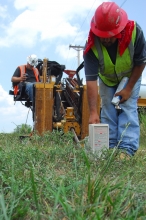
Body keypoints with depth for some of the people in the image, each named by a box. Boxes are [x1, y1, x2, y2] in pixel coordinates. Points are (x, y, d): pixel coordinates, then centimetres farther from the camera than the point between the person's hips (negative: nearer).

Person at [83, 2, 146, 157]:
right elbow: (91, 79, -36)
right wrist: (93, 112, -40)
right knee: (107, 111, -2)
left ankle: (127, 149, -14)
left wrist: (129, 88, -19)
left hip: (130, 77, -1)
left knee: (128, 108, -12)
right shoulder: (91, 45, -35)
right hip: (107, 80, 1)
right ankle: (109, 148, 4)